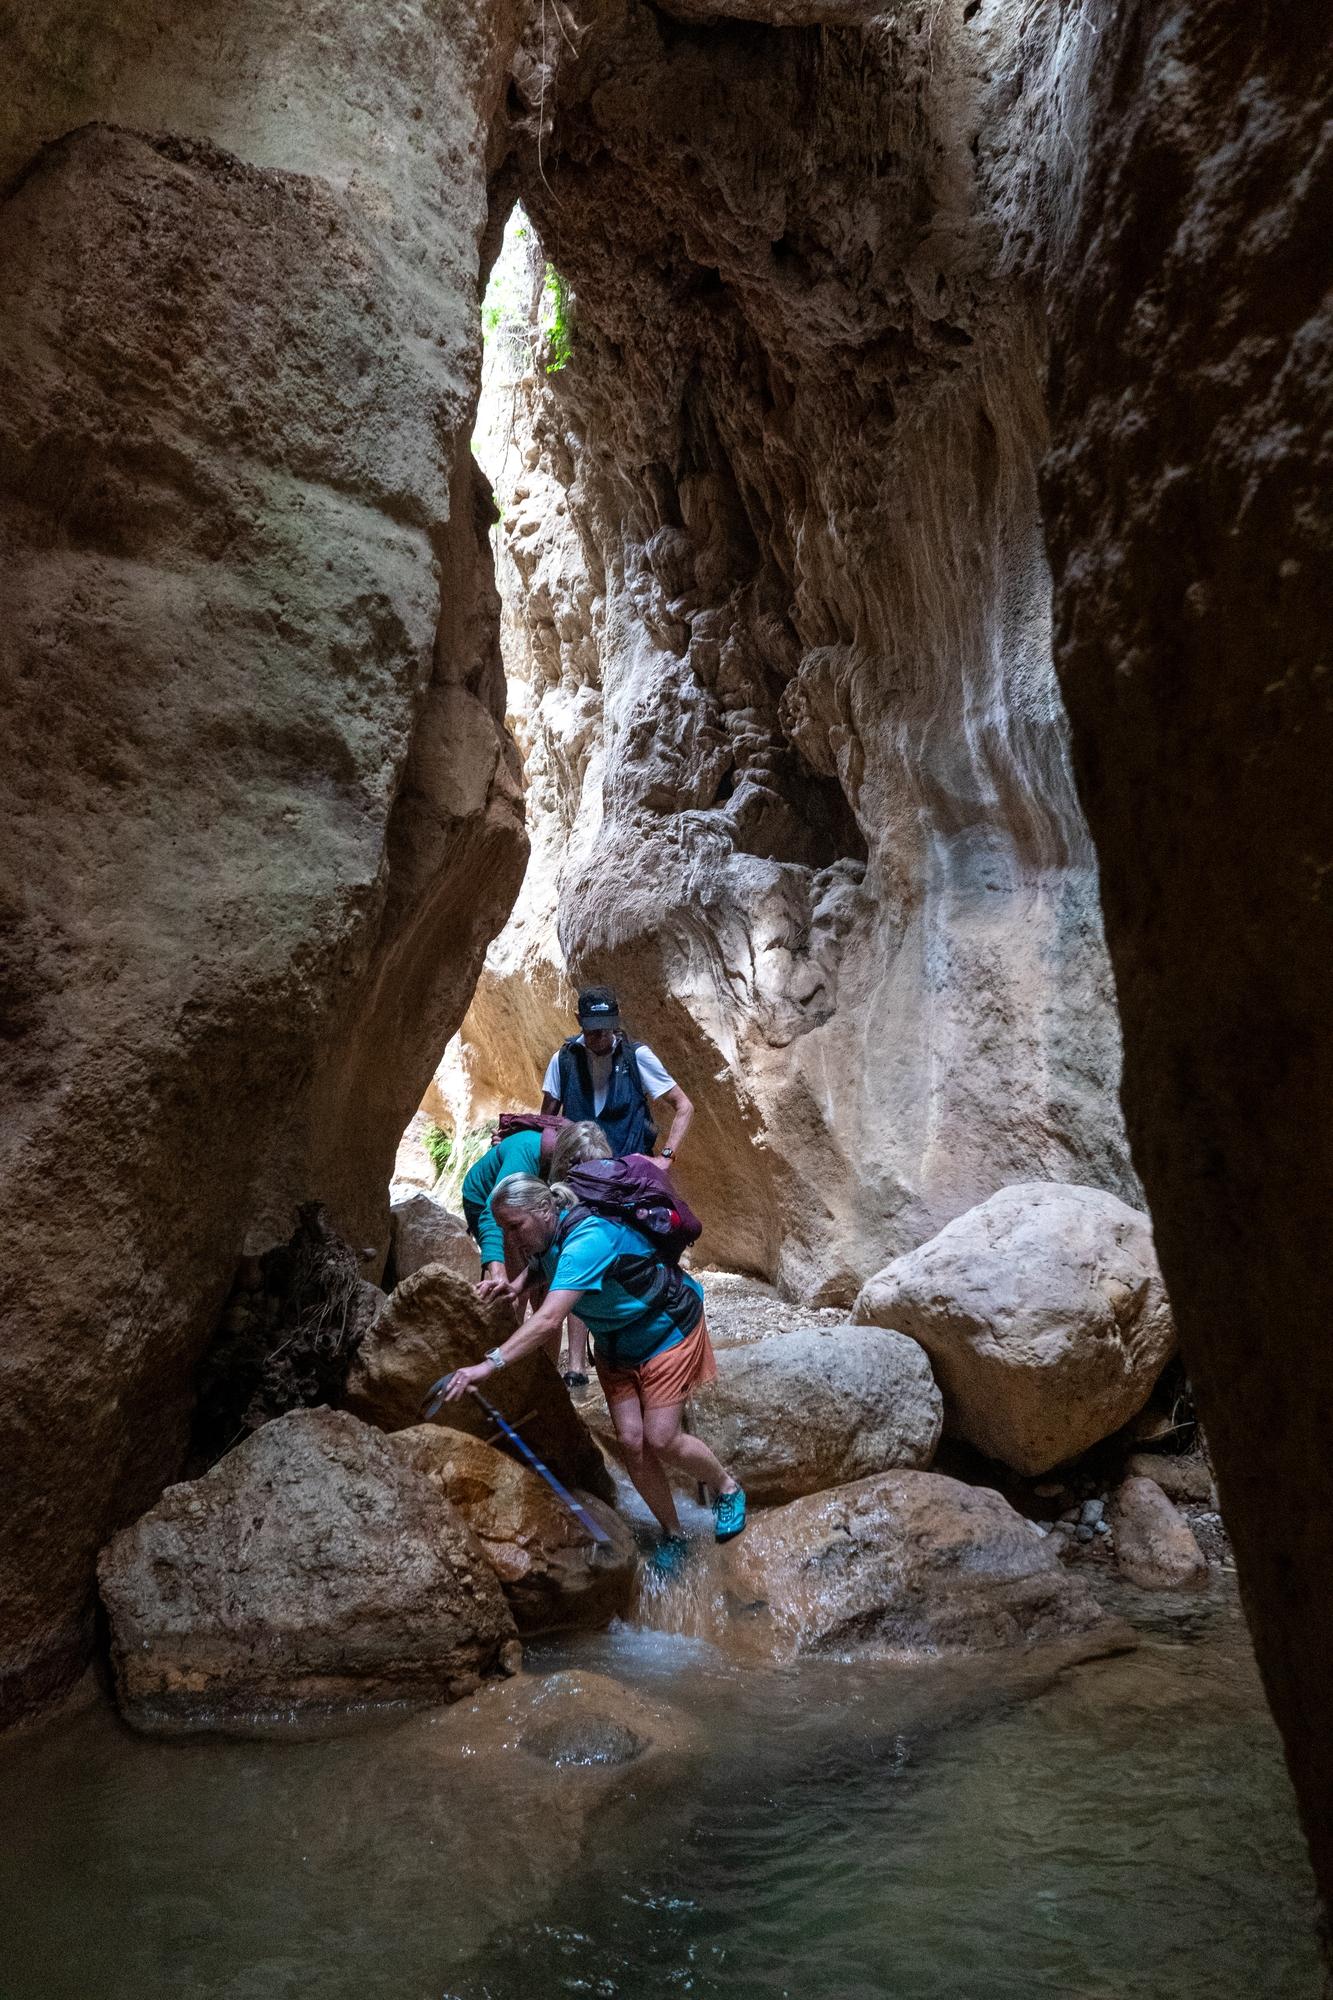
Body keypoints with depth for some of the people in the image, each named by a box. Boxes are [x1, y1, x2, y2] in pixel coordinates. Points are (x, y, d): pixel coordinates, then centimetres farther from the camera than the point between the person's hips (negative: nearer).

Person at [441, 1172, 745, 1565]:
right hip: (614, 1345, 7)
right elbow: (539, 1269, 17)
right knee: (631, 1441, -2)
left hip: (667, 1331, -7)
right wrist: (516, 1286, -7)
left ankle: (727, 1487, 19)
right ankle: (672, 1532, 17)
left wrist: (489, 1364, -54)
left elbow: (549, 1320, -47)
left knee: (660, 1440, -10)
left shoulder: (587, 1239, -37)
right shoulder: (544, 1239, -10)